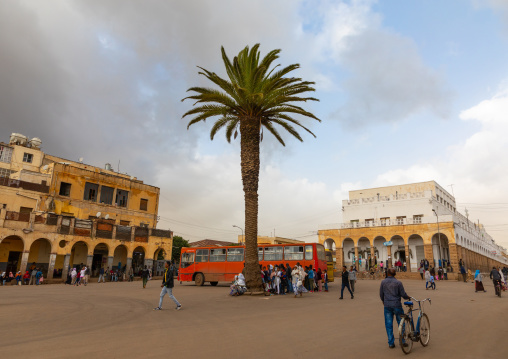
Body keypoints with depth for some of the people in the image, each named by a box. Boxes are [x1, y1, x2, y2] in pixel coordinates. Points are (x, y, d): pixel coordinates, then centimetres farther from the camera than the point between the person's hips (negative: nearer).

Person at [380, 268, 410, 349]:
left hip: (387, 306, 2)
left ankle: (391, 343, 10)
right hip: (396, 305, -2)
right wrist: (408, 297, 18)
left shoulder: (383, 282, 0)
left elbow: (381, 293, 7)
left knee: (388, 325, 7)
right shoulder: (398, 282, -8)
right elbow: (403, 294, -5)